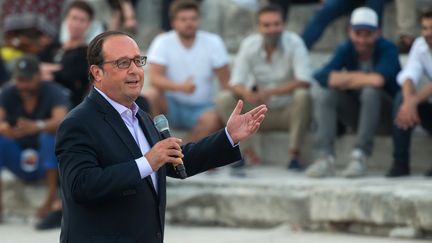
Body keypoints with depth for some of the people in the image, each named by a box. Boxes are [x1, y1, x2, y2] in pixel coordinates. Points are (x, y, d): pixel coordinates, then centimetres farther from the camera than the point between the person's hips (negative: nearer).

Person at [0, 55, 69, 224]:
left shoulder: (54, 93, -14)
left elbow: (61, 121, -33)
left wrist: (37, 126, -53)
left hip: (47, 160, -3)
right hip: (19, 161, 3)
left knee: (50, 134, -31)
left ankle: (52, 197, -33)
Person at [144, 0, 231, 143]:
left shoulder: (213, 42, -5)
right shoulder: (163, 42, -7)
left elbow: (226, 81, -5)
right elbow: (155, 78, -18)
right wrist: (180, 87, -36)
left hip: (202, 108, 0)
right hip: (171, 105, 0)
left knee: (214, 120, -33)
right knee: (149, 97, -30)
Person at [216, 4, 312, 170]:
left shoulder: (294, 43, -14)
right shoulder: (249, 45, -6)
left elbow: (304, 81, -24)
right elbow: (236, 83, -9)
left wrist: (270, 92, -34)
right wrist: (246, 93, -35)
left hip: (288, 111, -3)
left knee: (302, 95, -34)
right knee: (223, 99, -17)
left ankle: (294, 154, -25)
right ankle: (246, 151, -15)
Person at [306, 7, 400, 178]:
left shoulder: (388, 49, -13)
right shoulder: (346, 50, -2)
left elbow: (379, 79, -34)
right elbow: (321, 77, -19)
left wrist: (344, 80, -18)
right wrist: (363, 77, -27)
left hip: (387, 117, -4)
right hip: (356, 114, 4)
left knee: (370, 91, -34)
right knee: (323, 95, -18)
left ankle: (360, 156, -31)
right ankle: (325, 156, -28)